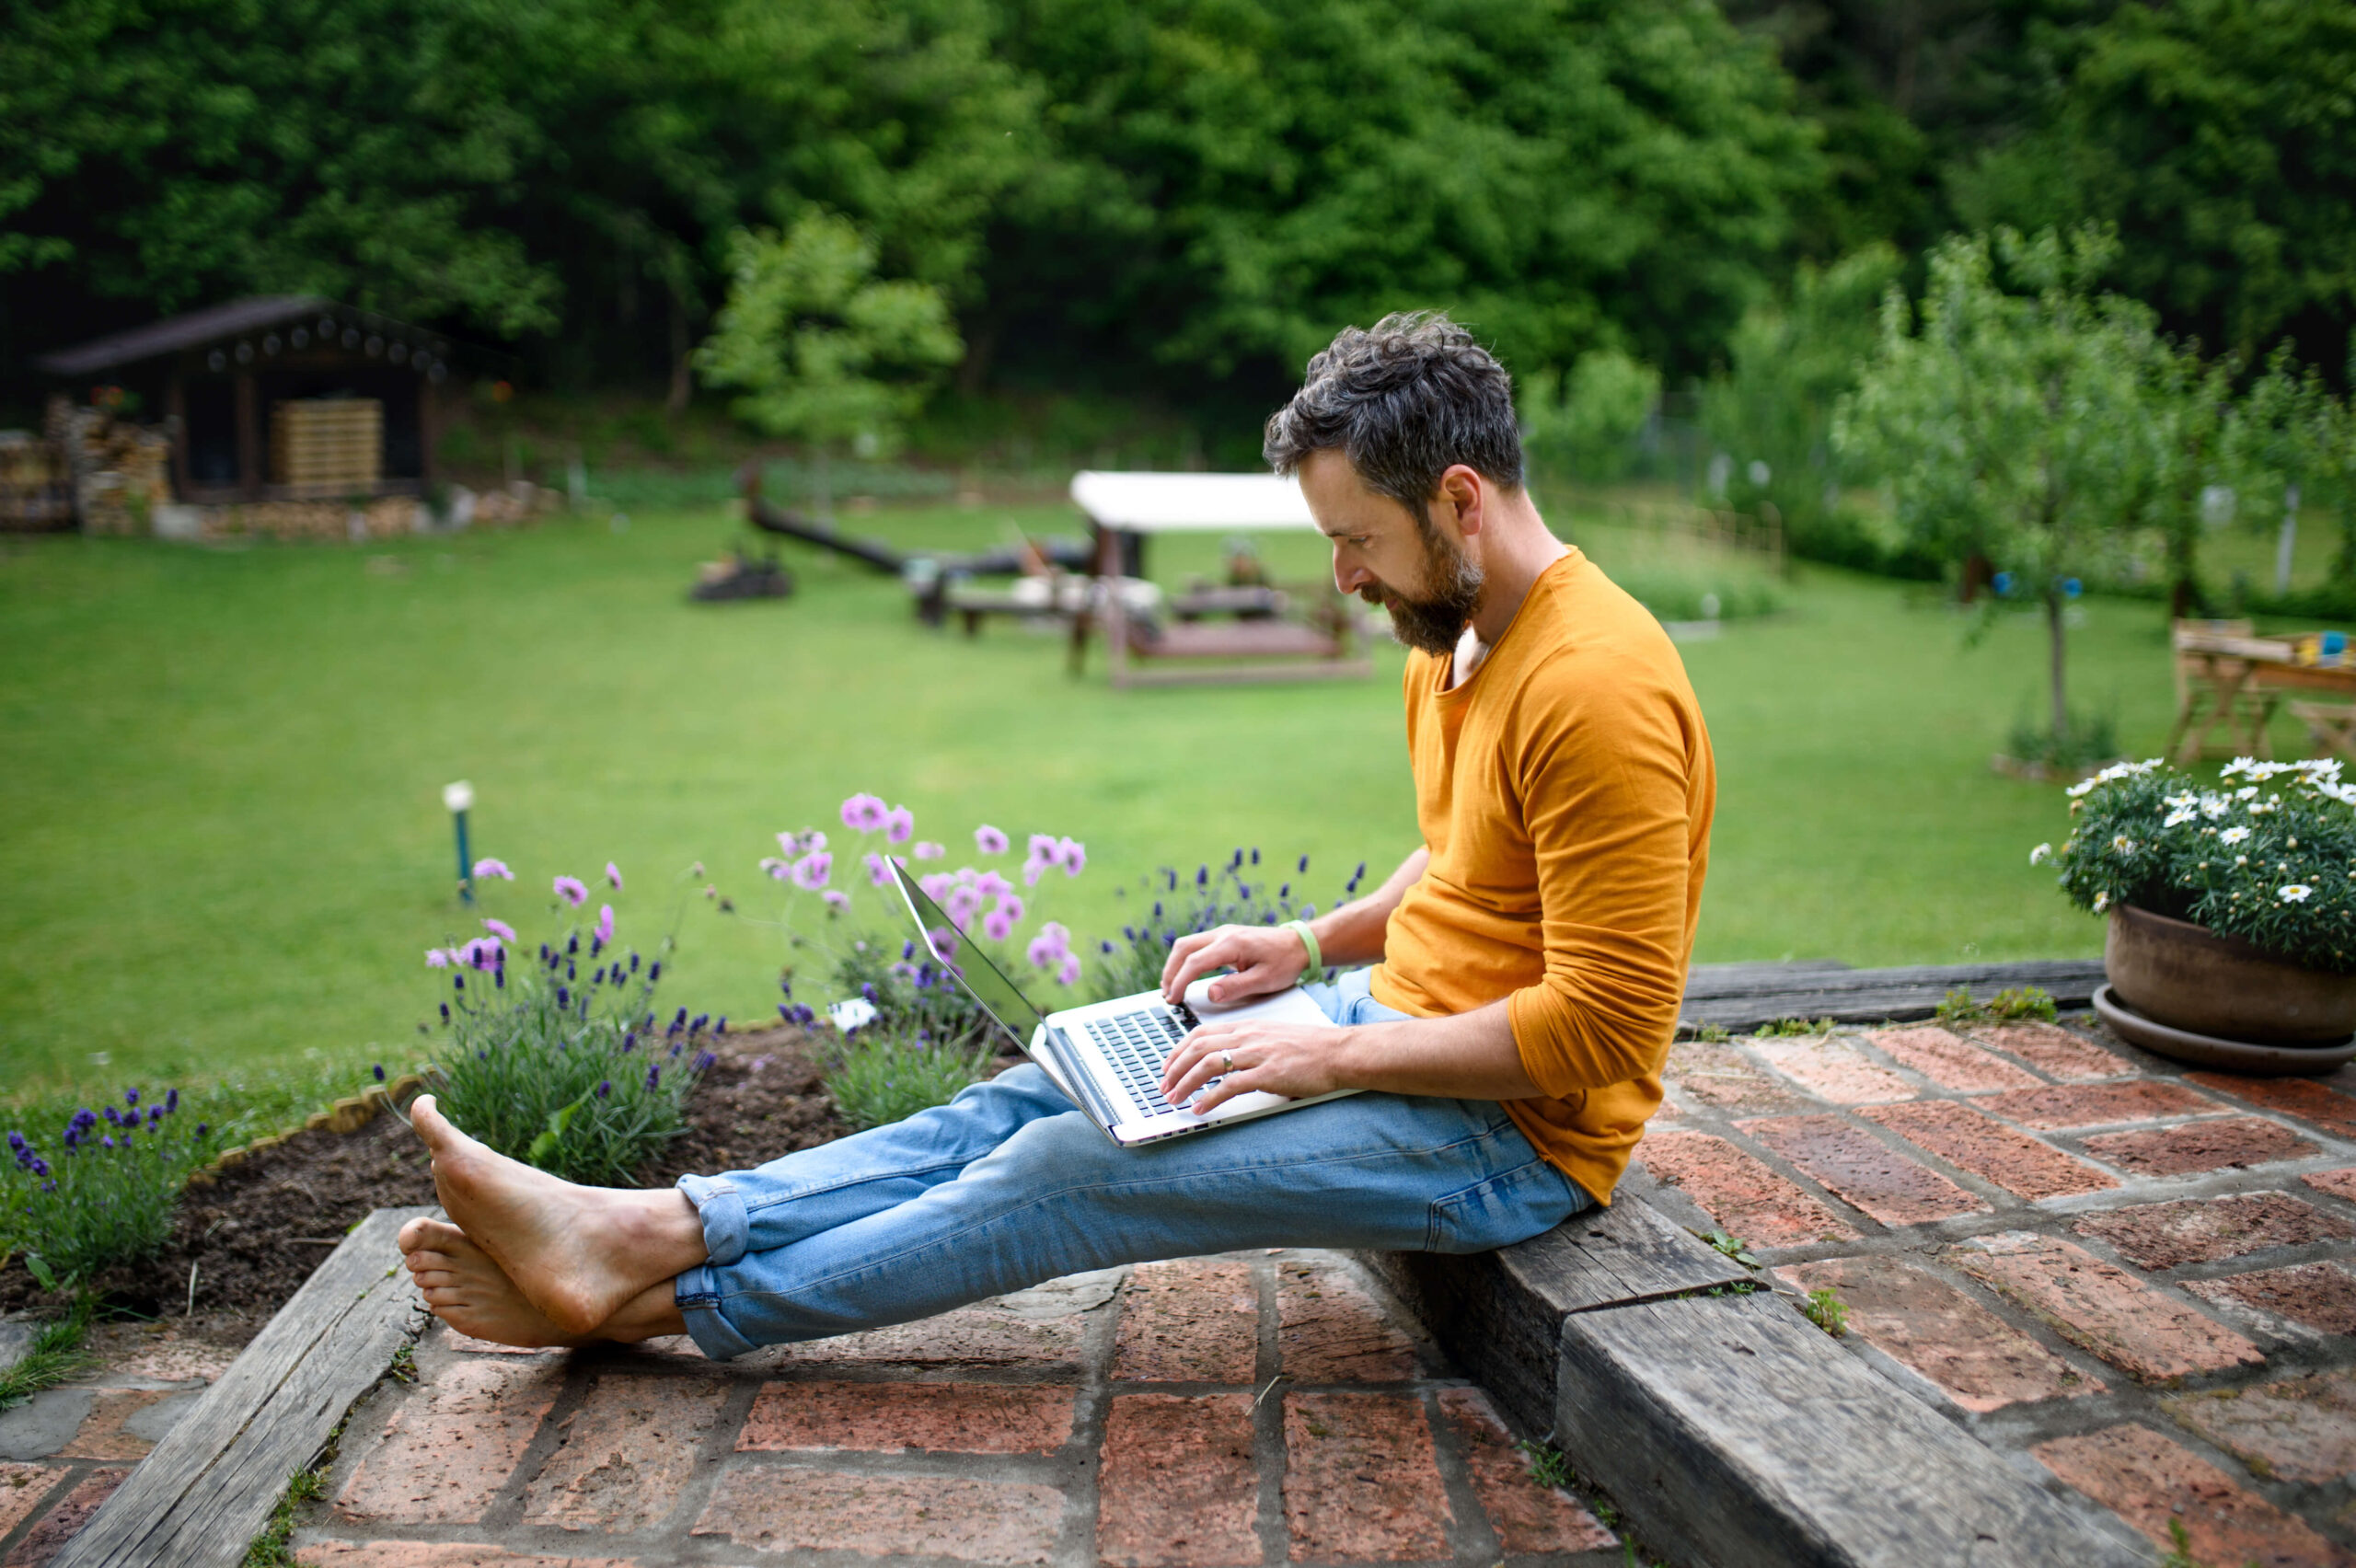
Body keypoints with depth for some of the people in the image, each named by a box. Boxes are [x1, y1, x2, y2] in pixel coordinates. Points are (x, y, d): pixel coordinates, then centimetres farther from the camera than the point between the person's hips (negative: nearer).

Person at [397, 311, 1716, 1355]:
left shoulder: (1595, 691, -25)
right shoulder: (1457, 632, 7)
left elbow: (1602, 1026, -25)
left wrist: (1331, 1054, -23)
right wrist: (1313, 944, 5)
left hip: (1514, 1130, -8)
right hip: (1401, 1015, 9)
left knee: (1079, 1170, -15)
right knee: (1032, 1099, -4)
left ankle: (656, 1296, -4)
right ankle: (640, 1231, -3)